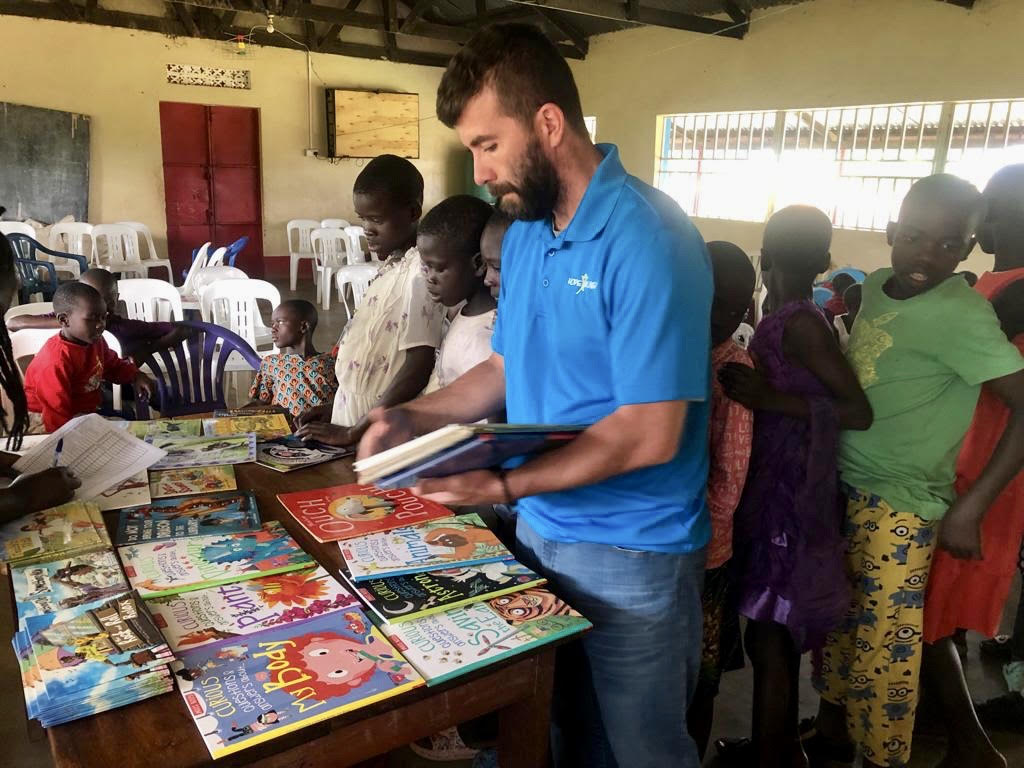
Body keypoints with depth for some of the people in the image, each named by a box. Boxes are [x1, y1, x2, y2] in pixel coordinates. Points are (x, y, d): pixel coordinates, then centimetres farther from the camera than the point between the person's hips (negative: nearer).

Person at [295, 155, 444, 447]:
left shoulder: (420, 271, -19)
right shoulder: (392, 264, 7)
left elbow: (418, 368, -25)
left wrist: (353, 432, -21)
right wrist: (338, 408, 10)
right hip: (355, 414, 8)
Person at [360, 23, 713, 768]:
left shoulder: (646, 237, -22)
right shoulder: (524, 231, 4)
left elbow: (650, 435, -24)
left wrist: (503, 486, -24)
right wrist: (415, 417, -2)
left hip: (632, 554, -7)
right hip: (540, 531, 7)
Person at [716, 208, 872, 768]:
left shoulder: (795, 323, -18)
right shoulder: (805, 319, 7)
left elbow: (861, 412, -20)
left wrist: (770, 399, -25)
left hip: (782, 496, -9)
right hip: (790, 490, 9)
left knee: (767, 638, 2)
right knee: (780, 635, 20)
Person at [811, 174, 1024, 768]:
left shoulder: (960, 314, -18)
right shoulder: (876, 288, 4)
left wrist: (969, 510, -21)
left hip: (898, 509, -7)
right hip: (841, 489, 7)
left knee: (884, 650, 5)